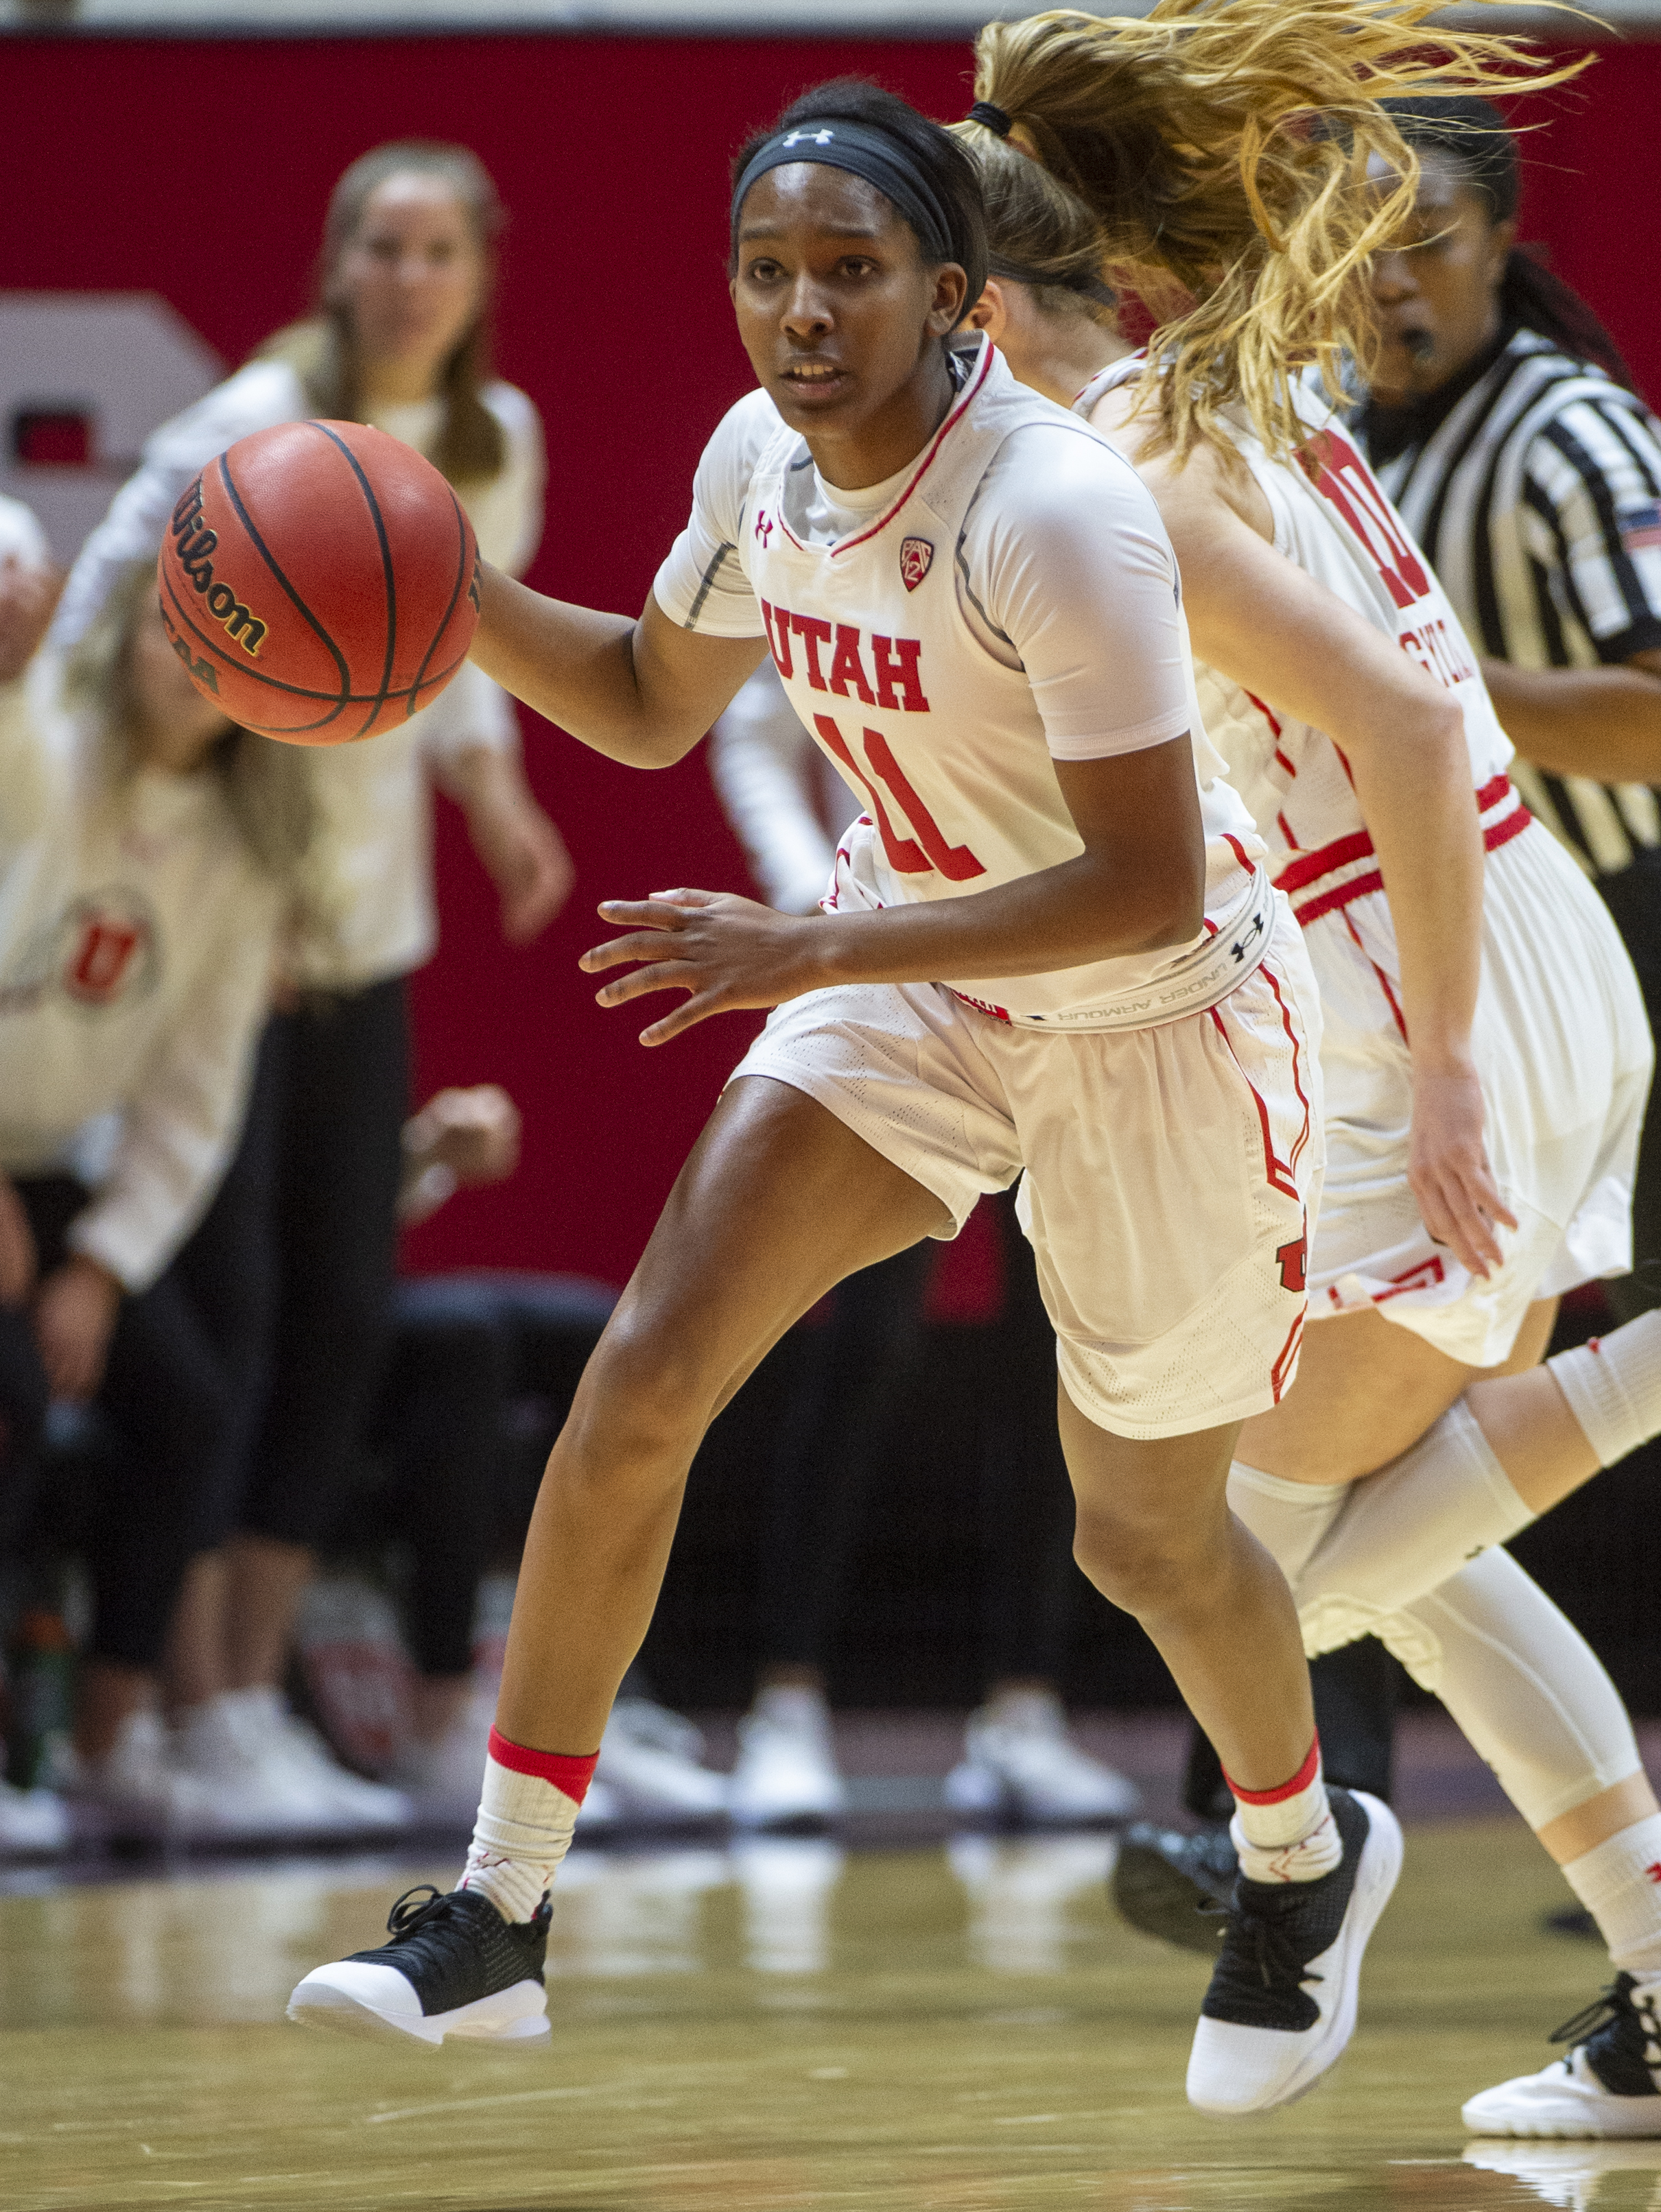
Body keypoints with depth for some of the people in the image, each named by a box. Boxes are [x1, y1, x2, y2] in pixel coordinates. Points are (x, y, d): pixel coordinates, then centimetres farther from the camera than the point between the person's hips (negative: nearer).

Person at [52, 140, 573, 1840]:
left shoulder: (494, 442, 6)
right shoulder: (255, 426, -13)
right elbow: (101, 615, -14)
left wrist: (493, 793, 4)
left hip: (365, 929, 7)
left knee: (344, 1317, 6)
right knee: (221, 1303, -9)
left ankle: (257, 1691, 15)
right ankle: (202, 1716, -4)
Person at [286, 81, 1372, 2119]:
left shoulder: (1055, 514, -31)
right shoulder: (762, 459, -9)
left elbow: (1152, 889, -31)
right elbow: (653, 705, 10)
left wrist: (812, 952, -35)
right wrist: (453, 600, -8)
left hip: (1160, 1030, -6)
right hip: (916, 983, 6)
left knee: (1144, 1540, 11)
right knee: (641, 1375, -11)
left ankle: (1309, 1858, 44)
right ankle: (499, 1914, -5)